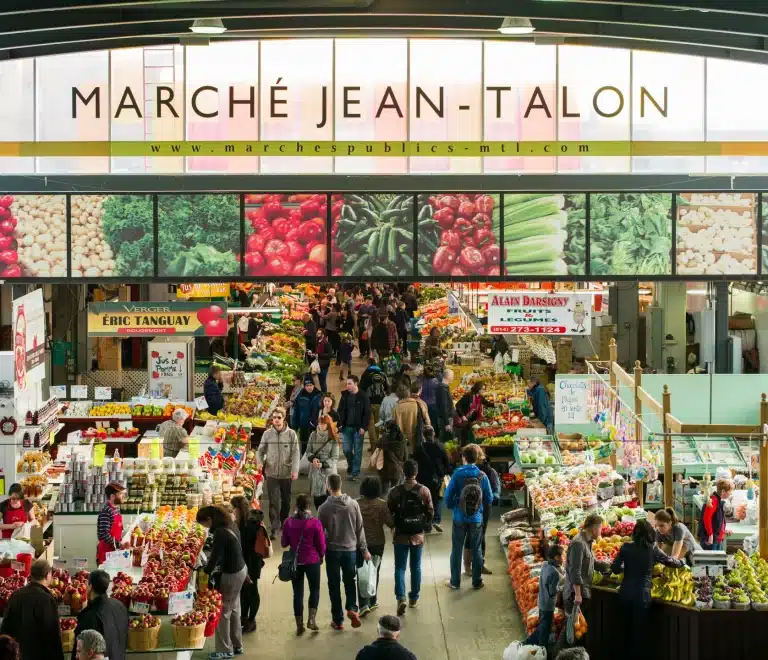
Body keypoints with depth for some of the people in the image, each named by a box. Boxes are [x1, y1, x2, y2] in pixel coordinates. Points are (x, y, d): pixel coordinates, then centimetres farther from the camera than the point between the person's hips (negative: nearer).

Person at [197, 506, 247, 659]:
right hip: (240, 569, 9)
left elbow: (214, 558, -22)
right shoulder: (229, 525, 3)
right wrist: (210, 566, 5)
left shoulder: (220, 533, -26)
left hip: (231, 574, -9)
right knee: (233, 609, 19)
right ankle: (236, 645, 30)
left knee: (223, 612, 4)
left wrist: (205, 572, -7)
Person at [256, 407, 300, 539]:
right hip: (271, 473, 0)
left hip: (287, 474, 1)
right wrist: (260, 463, -12)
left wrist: (295, 470, -14)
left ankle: (284, 523, 33)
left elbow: (295, 453, -5)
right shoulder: (267, 434, 0)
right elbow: (260, 450, 7)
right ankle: (274, 529, -5)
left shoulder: (291, 434, -3)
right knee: (274, 502, -5)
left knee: (286, 501, 14)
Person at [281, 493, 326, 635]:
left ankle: (299, 625, 13)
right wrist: (320, 556, 12)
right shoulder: (315, 523, -14)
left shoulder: (289, 522, -7)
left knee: (298, 593, 11)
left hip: (295, 561, 2)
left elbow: (284, 543, 2)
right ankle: (311, 618, 3)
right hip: (312, 561, -2)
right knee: (314, 589, 16)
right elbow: (321, 544, -7)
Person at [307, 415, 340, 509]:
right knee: (316, 497, 6)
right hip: (315, 470, 3)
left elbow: (335, 458, -7)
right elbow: (308, 451, 7)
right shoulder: (313, 435, 3)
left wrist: (323, 464, -20)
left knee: (327, 496, -10)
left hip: (328, 470, -3)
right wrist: (313, 458, -14)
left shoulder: (333, 438, -6)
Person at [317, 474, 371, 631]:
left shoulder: (324, 508, -12)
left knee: (334, 586, 8)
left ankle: (338, 620, 12)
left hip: (332, 550, -2)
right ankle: (352, 609, -3)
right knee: (350, 582, 19)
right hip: (350, 549, 2)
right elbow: (360, 529, 0)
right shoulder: (353, 504, -6)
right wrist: (364, 549, 10)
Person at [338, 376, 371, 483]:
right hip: (347, 427, 3)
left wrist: (363, 427, -13)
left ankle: (355, 473, 7)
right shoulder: (345, 396, 7)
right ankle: (351, 465, 30)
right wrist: (339, 424, -2)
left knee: (357, 451, 1)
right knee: (347, 450, 3)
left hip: (358, 428, -3)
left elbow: (367, 413, -6)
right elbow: (340, 411, 9)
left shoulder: (363, 397, -5)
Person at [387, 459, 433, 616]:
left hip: (400, 535, -1)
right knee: (416, 567, 16)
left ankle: (401, 598, -12)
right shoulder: (424, 491, -9)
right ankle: (414, 598, 25)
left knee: (400, 568, 4)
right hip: (418, 535, 1)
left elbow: (388, 513, -6)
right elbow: (430, 512, -3)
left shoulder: (395, 492, -12)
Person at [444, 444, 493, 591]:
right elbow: (489, 499, -1)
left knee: (457, 550, 10)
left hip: (459, 518, -1)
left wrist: (451, 506, 9)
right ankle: (477, 582, 18)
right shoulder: (482, 476, -7)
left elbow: (448, 496, -11)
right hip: (477, 518, 1)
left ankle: (455, 581, 15)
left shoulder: (457, 474, -13)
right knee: (476, 550, 12)